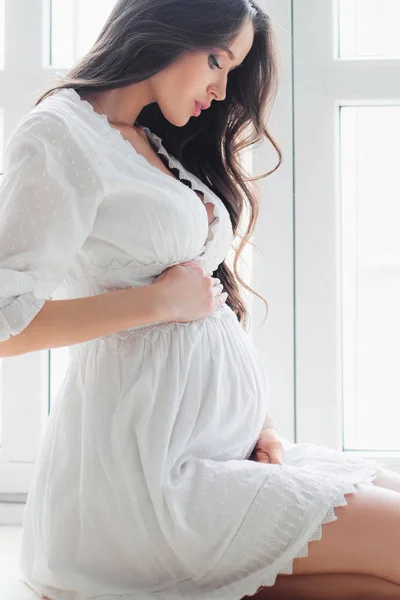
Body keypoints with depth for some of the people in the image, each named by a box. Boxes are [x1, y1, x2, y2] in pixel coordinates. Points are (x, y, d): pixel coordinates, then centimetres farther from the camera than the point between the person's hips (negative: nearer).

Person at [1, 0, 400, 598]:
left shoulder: (161, 145, 21)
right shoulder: (62, 134, -6)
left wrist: (256, 416, 4)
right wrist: (162, 301, -11)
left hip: (228, 439, 9)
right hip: (148, 464, -9)